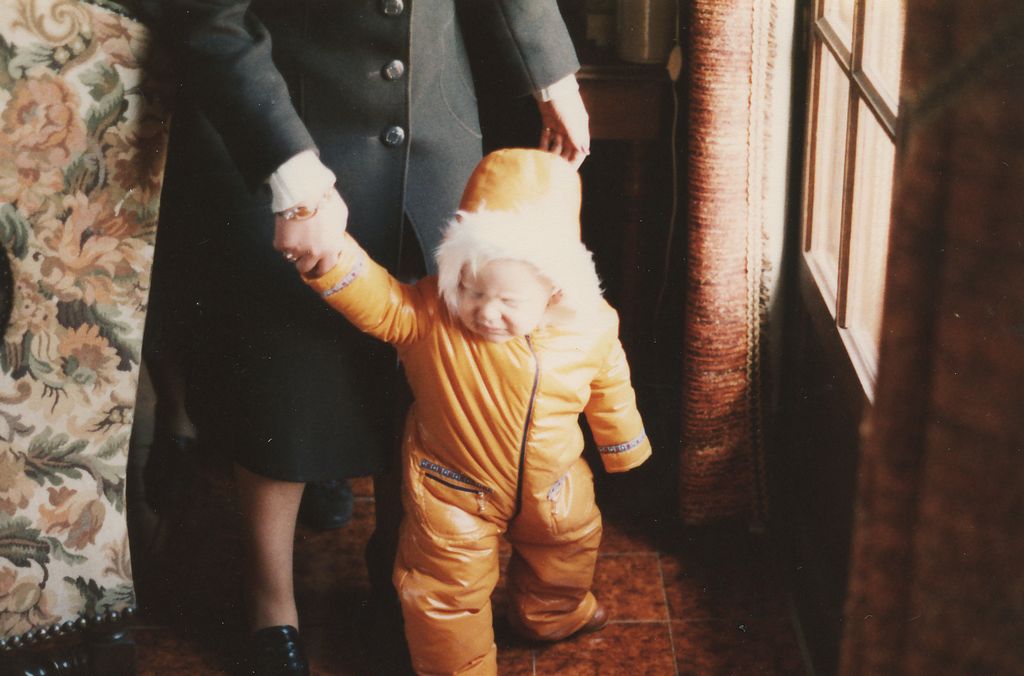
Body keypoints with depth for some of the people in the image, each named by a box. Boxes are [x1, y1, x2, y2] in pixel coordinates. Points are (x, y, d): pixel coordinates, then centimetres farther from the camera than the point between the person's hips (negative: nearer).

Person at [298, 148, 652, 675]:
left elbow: (610, 392, -3)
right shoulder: (428, 318, -31)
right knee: (446, 591, 8)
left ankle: (551, 614, 62)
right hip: (454, 491, -4)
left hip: (553, 488, 4)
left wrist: (625, 451, 12)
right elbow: (370, 296, -45)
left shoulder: (590, 329, -20)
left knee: (566, 552, 30)